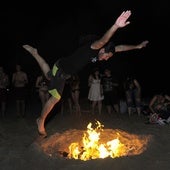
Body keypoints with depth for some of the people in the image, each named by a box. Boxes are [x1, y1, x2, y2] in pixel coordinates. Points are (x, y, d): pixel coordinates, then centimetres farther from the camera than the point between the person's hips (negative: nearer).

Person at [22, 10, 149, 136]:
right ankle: (41, 121, 16)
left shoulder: (98, 53, -6)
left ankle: (34, 53, 47)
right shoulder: (92, 47, -30)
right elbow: (103, 41, -52)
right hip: (61, 68, -9)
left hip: (65, 72, 9)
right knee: (55, 98, -2)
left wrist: (137, 46, 6)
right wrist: (116, 26, -68)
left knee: (49, 76, 35)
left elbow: (120, 48, 3)